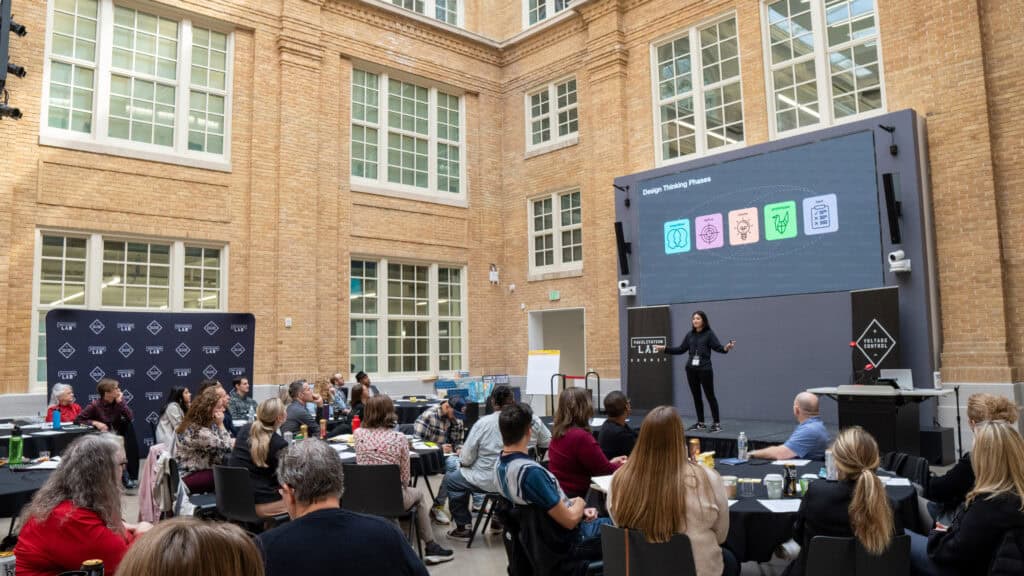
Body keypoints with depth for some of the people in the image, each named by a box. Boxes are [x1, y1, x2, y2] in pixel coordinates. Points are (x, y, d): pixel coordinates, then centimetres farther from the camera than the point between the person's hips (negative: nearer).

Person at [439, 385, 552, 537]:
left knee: (451, 479, 20)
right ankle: (499, 519, 38)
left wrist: (462, 453, 12)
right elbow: (547, 442, 1)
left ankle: (463, 528, 21)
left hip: (489, 481, -4)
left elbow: (466, 460, -11)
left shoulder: (483, 422, -15)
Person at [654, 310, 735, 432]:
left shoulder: (709, 334, -4)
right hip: (691, 369, 5)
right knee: (696, 396, 10)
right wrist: (664, 349, 11)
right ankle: (701, 423, 19)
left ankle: (717, 423, 6)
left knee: (710, 396, -1)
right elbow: (681, 349, 14)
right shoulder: (689, 334, 10)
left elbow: (718, 347, -12)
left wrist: (726, 348, -33)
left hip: (705, 369, -5)